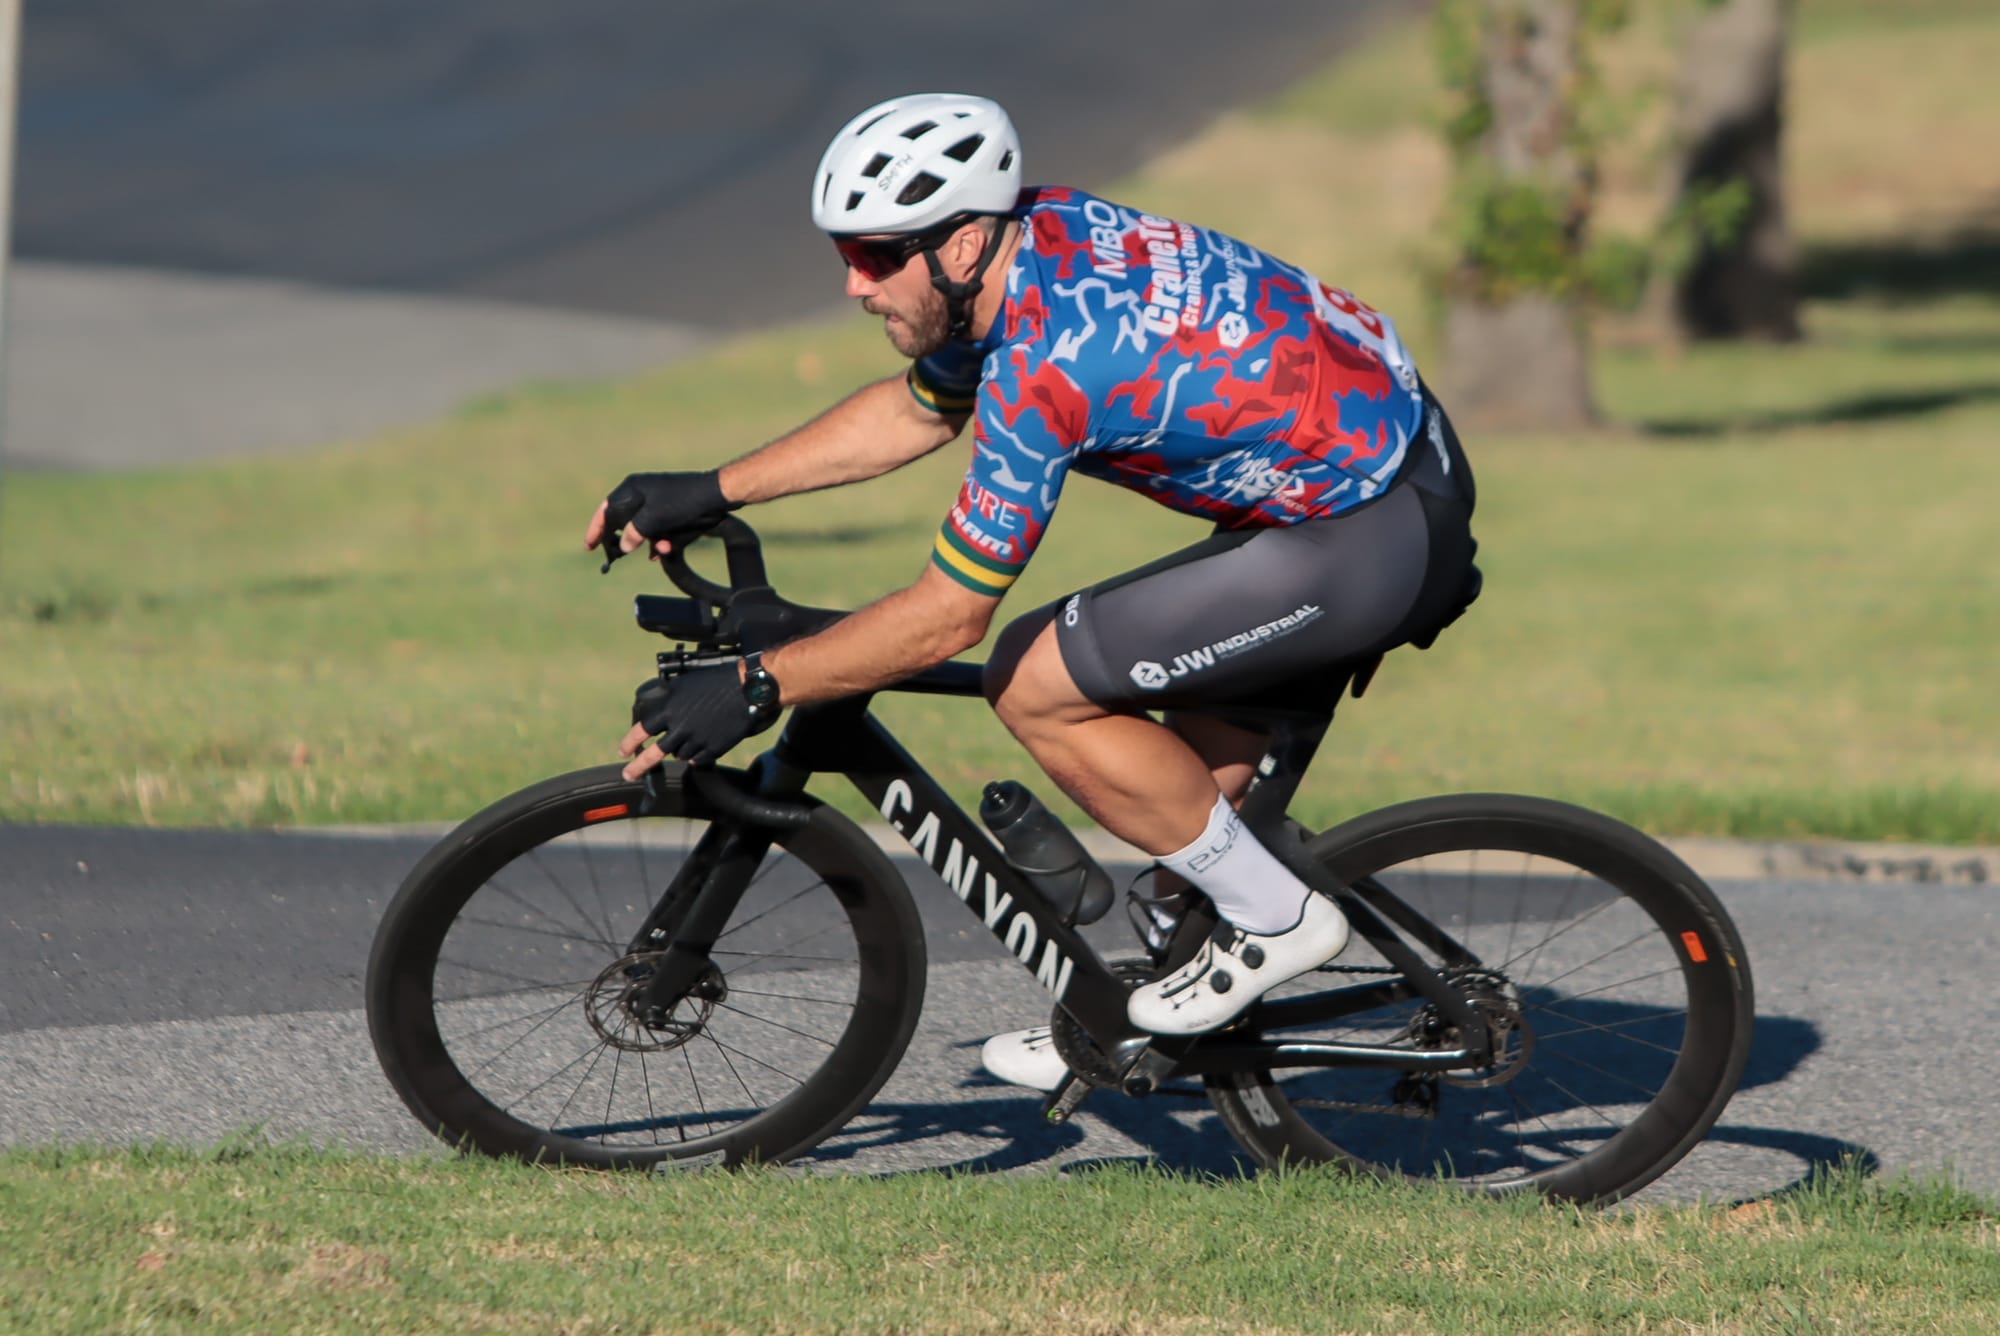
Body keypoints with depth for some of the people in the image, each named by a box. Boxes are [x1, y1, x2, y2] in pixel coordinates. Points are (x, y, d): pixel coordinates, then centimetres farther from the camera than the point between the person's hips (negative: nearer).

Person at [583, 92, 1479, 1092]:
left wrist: (750, 691, -13)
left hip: (1377, 539, -10)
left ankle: (1276, 922, 1)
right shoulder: (1037, 234, 2)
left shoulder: (1046, 364, -25)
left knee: (1039, 691, -9)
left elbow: (947, 615, -19)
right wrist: (710, 493, 19)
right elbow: (915, 411, 21)